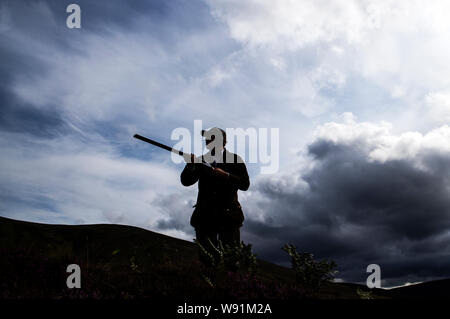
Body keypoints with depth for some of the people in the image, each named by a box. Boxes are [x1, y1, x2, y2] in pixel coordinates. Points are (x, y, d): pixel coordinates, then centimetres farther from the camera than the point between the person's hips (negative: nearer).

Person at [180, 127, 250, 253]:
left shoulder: (235, 160, 3)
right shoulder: (201, 160, 9)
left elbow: (245, 184, -8)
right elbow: (186, 181, 0)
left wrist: (225, 175, -21)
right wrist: (190, 165, -19)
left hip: (228, 216, -2)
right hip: (205, 216, 2)